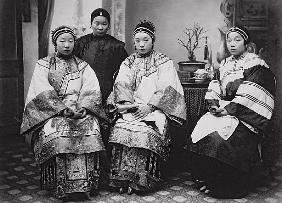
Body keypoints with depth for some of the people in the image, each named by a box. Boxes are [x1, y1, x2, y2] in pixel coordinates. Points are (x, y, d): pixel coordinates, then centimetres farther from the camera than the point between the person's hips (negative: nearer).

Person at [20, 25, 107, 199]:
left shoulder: (83, 66, 17)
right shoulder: (43, 65, 11)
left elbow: (92, 91, 4)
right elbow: (43, 94, -3)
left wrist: (82, 107, -16)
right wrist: (64, 108, -17)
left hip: (81, 110, 1)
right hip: (51, 112, -1)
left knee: (90, 127, -29)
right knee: (57, 132, -32)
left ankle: (86, 183, -25)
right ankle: (61, 186, -24)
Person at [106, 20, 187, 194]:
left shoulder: (164, 63, 10)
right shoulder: (128, 63, 22)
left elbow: (167, 89, -3)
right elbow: (121, 85, 8)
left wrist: (150, 106, -17)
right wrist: (127, 103, -12)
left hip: (156, 108, -3)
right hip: (131, 107, 3)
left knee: (146, 130, -32)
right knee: (122, 126, -28)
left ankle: (141, 182, -25)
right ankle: (121, 180, -23)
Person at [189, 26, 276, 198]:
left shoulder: (257, 65, -3)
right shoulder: (225, 64, 18)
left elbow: (250, 97, -13)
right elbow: (215, 89, 14)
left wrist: (228, 108, -18)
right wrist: (214, 104, -5)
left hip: (246, 116, -6)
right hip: (223, 111, 6)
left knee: (219, 134, -29)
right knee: (201, 129, -20)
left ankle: (224, 187, -14)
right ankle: (203, 180, -10)